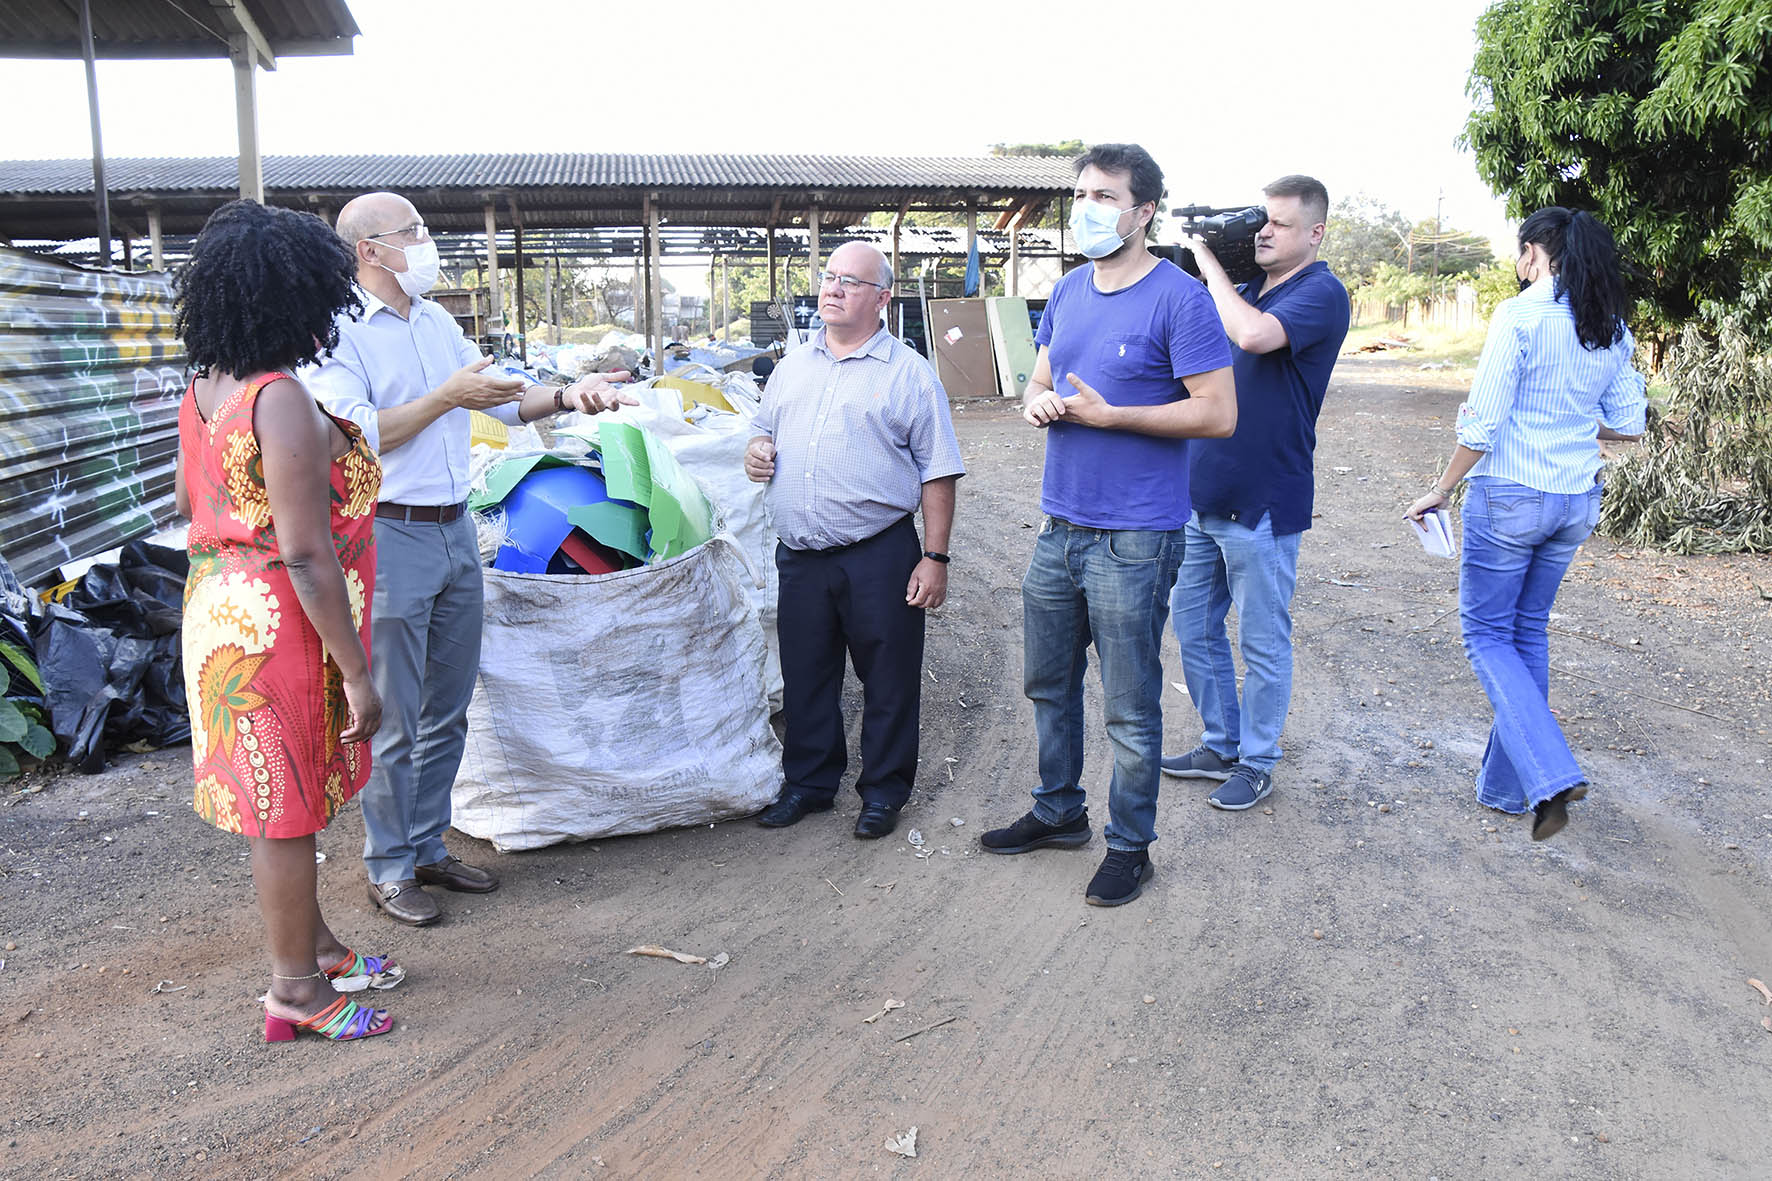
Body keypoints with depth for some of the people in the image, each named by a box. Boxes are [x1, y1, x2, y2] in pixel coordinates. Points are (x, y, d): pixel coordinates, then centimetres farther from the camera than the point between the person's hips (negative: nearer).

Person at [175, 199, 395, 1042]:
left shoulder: (204, 389, 5)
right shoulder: (282, 402, -23)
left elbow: (186, 500, 19)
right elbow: (307, 558, -25)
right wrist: (358, 674, -20)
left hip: (222, 608, 9)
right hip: (281, 626, -9)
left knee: (278, 801, 20)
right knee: (287, 809, 4)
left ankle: (312, 946, 38)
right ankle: (296, 992, 20)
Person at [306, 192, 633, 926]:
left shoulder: (438, 322, 14)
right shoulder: (339, 333, -10)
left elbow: (500, 398, 18)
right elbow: (358, 435, -19)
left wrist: (567, 395, 1)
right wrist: (446, 396, -19)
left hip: (456, 530, 8)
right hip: (390, 539, -8)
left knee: (447, 711, 14)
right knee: (393, 721, 1)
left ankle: (428, 848, 28)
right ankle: (389, 870, 15)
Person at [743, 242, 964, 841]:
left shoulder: (908, 372, -1)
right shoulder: (791, 367, 14)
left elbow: (937, 472, -4)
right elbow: (767, 436, 25)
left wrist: (935, 556, -9)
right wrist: (757, 453, 0)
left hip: (880, 555, -4)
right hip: (800, 555, 5)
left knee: (888, 678, 5)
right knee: (805, 675, 14)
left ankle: (884, 790, 22)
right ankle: (808, 782, 30)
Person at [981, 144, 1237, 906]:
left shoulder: (1179, 299, -12)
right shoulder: (1068, 292, 10)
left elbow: (1218, 414, -16)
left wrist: (1107, 414, -18)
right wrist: (1037, 403, -4)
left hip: (1134, 541, -7)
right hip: (1060, 527, 7)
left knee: (1130, 708, 5)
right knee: (1048, 684, 19)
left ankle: (1130, 845, 22)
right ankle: (1058, 812, 38)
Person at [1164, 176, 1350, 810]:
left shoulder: (1321, 292, -11)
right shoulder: (1245, 288, 11)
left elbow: (1253, 335, -30)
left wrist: (1208, 260, -17)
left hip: (1261, 503, -8)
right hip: (1201, 495, 8)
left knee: (1262, 643, 5)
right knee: (1194, 627, 15)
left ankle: (1256, 763, 21)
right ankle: (1220, 746, 31)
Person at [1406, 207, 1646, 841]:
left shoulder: (1520, 315, -14)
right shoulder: (1612, 328, 6)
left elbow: (1482, 425, -17)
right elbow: (1628, 425, 11)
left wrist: (1440, 490, -6)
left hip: (1510, 496, -7)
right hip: (1577, 501, 7)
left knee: (1487, 633, 6)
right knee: (1529, 631, 18)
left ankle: (1551, 775, -10)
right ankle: (1507, 784, 25)